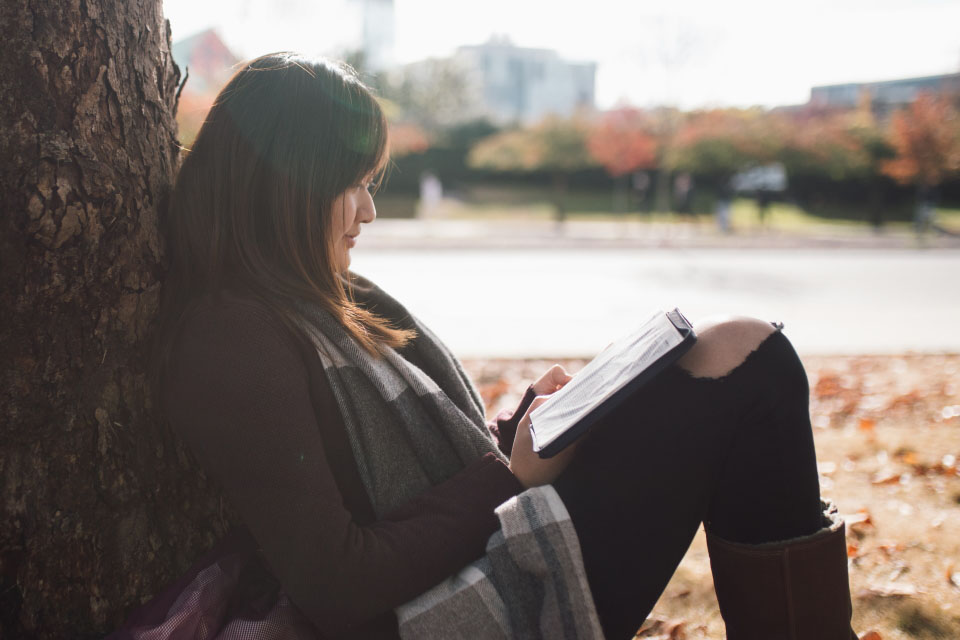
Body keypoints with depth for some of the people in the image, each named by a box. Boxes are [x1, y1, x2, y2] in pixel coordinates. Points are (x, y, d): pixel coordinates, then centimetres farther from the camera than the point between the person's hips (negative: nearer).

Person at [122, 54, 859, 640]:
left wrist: (522, 423, 1)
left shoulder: (327, 301, 13)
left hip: (486, 549, 10)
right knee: (745, 358, -12)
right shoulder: (234, 343, -17)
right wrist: (512, 474, -13)